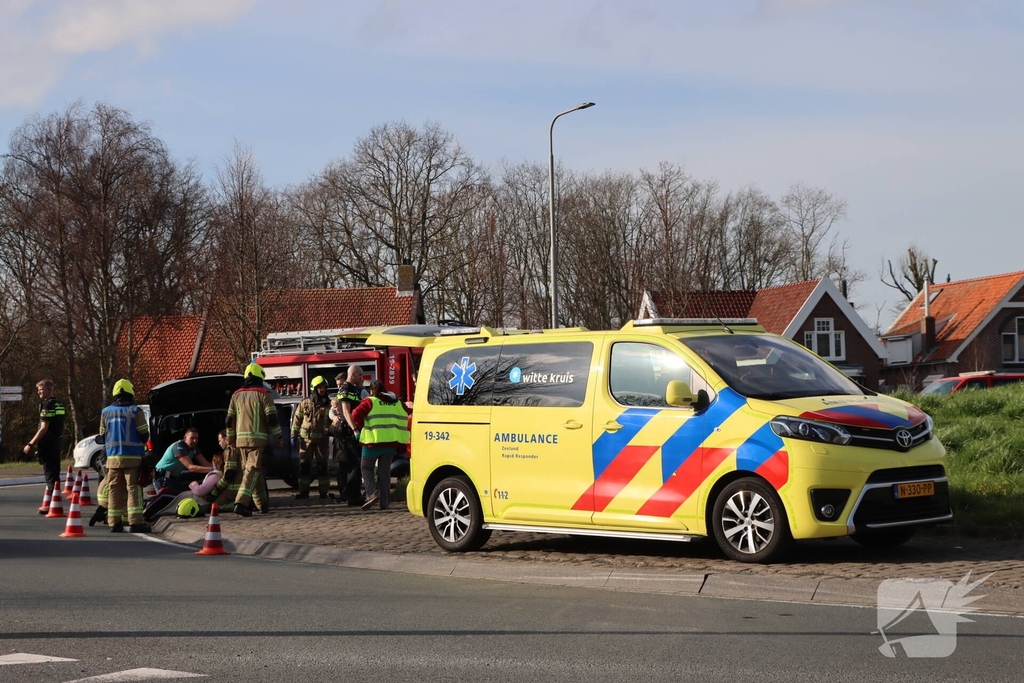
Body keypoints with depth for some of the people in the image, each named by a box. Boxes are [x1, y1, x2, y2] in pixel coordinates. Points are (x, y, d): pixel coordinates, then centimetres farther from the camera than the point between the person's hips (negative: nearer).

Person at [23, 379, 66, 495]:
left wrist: (30, 444, -19)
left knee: (49, 473, -8)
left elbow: (43, 429, -21)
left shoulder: (47, 405, -15)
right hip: (56, 442, 9)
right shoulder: (59, 405, 13)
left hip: (48, 444, -9)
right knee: (55, 473, 14)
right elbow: (62, 428, 21)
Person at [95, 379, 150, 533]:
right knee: (133, 488, -4)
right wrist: (139, 444, 17)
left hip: (113, 457, 4)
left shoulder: (106, 412, 7)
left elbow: (102, 436, 11)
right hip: (132, 456, -4)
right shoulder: (135, 411, -6)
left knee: (115, 489, 9)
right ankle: (135, 522, -11)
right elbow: (144, 435, -6)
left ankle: (114, 523, 9)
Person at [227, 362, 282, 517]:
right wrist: (279, 437, -1)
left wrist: (231, 439, 24)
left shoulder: (236, 395, 11)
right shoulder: (263, 394, -4)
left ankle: (261, 503, 24)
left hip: (241, 439, 5)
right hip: (258, 439, -5)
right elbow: (272, 418, -8)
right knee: (252, 471, -11)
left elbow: (229, 420, 14)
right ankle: (241, 503, -25)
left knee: (253, 470, 17)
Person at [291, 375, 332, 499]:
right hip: (306, 439, 1)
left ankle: (323, 491, 6)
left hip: (322, 439, -1)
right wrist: (294, 435, 4)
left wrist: (329, 430, -13)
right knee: (304, 465, 1)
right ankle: (303, 491, 7)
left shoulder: (328, 404, 5)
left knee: (322, 466, 1)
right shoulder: (305, 403, 6)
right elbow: (296, 419, 9)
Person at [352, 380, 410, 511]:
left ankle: (372, 494, -9)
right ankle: (384, 502, 4)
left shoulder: (370, 401, -4)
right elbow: (404, 420, 13)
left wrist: (361, 427, 3)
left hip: (373, 441, -5)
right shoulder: (396, 402, 13)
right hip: (391, 441, 5)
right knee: (384, 470, 9)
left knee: (366, 467, 11)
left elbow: (356, 415, -14)